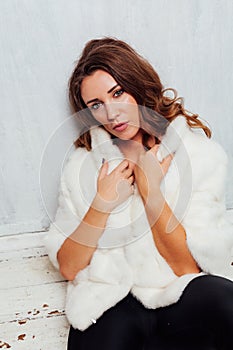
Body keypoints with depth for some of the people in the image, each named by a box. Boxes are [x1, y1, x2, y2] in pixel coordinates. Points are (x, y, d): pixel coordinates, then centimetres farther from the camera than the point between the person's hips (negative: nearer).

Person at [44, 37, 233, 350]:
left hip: (184, 300, 1)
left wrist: (149, 190, -12)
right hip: (111, 304, 0)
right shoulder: (83, 163, 4)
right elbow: (68, 267, 1)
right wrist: (103, 203, -11)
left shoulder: (202, 153, -3)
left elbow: (191, 266, -7)